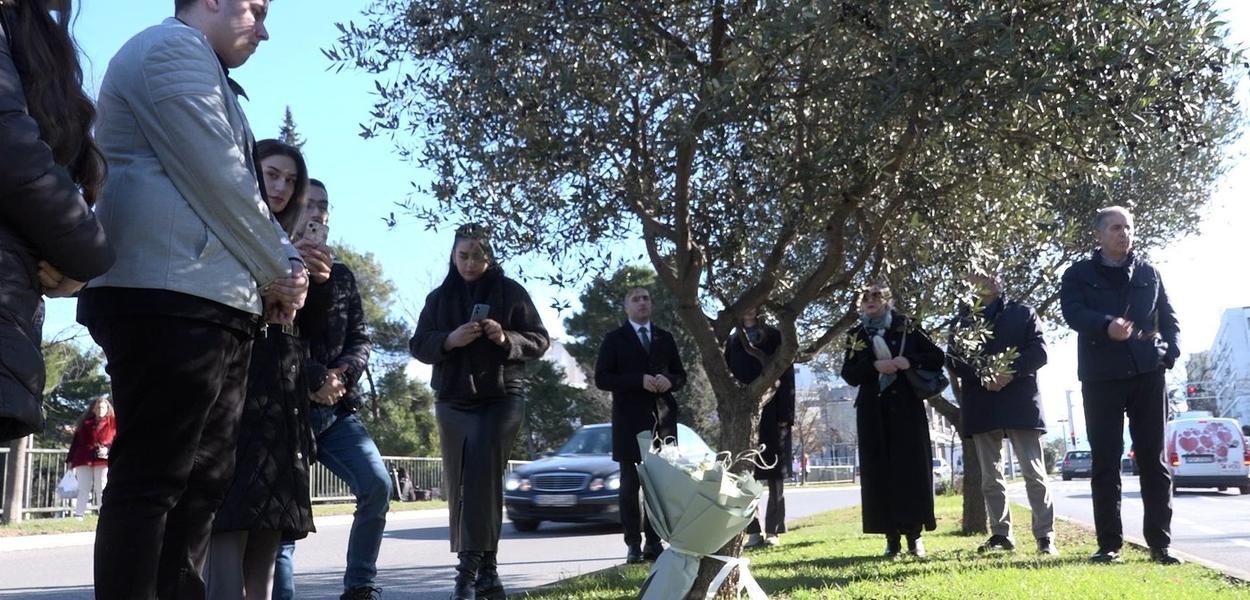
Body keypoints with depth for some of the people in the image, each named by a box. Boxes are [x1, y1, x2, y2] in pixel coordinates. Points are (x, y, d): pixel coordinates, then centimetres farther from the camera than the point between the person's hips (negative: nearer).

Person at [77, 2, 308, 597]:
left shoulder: (203, 75, 30)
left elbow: (229, 189, 27)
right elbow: (221, 183, -11)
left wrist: (287, 265, 10)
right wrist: (282, 272, 0)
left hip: (207, 303, 10)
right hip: (173, 297, -10)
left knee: (201, 485, 8)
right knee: (149, 482, -9)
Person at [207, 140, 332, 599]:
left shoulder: (289, 244, 22)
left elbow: (310, 327, 18)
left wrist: (320, 281, 0)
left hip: (282, 395, 7)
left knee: (270, 517, 3)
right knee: (230, 515, -15)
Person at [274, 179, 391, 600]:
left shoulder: (341, 275, 15)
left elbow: (360, 338, 12)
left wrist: (344, 374, -8)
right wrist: (314, 379, -15)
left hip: (336, 408, 4)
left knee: (378, 485, -10)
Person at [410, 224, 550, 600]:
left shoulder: (511, 292, 4)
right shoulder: (439, 297, 11)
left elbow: (540, 340, 2)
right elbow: (419, 345, 6)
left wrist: (506, 339, -17)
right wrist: (449, 340, -14)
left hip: (502, 398, -3)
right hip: (453, 401, 3)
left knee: (482, 473, -19)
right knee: (460, 485, 2)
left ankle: (471, 568, -18)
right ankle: (484, 569, 10)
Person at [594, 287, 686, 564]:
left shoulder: (665, 338, 16)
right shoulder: (614, 339, 5)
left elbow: (681, 375, 17)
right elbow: (602, 378, -4)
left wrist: (669, 381, -7)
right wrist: (640, 380, -15)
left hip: (662, 418, 3)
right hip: (630, 419, -3)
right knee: (630, 484, -1)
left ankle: (654, 542, 8)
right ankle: (633, 545, 3)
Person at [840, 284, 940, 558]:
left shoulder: (906, 327, 6)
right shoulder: (856, 335, 10)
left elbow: (937, 357, 3)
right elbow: (848, 374, 3)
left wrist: (909, 361, -14)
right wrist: (875, 366, -14)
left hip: (906, 407, -1)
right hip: (873, 411, 2)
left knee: (911, 468, -5)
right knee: (879, 471, -2)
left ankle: (914, 533, 1)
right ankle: (892, 537, 2)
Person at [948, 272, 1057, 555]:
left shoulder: (1023, 312, 9)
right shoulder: (964, 319, 13)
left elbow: (1039, 351, -1)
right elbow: (953, 361, 6)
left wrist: (1011, 372, -16)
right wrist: (980, 376, -13)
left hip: (1019, 401, -3)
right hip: (981, 404, 3)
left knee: (1034, 472, -6)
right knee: (990, 477, 7)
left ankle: (1045, 535, -1)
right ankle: (1001, 534, 14)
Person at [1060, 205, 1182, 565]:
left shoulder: (1149, 273, 15)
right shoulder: (1079, 275, 6)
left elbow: (1169, 317, 17)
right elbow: (1073, 312, -11)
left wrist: (1170, 352, -3)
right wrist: (1106, 326, -30)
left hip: (1147, 373, 2)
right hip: (1101, 376, -2)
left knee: (1153, 459, 3)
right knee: (1105, 462, -1)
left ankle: (1160, 542, 8)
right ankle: (1109, 544, 5)